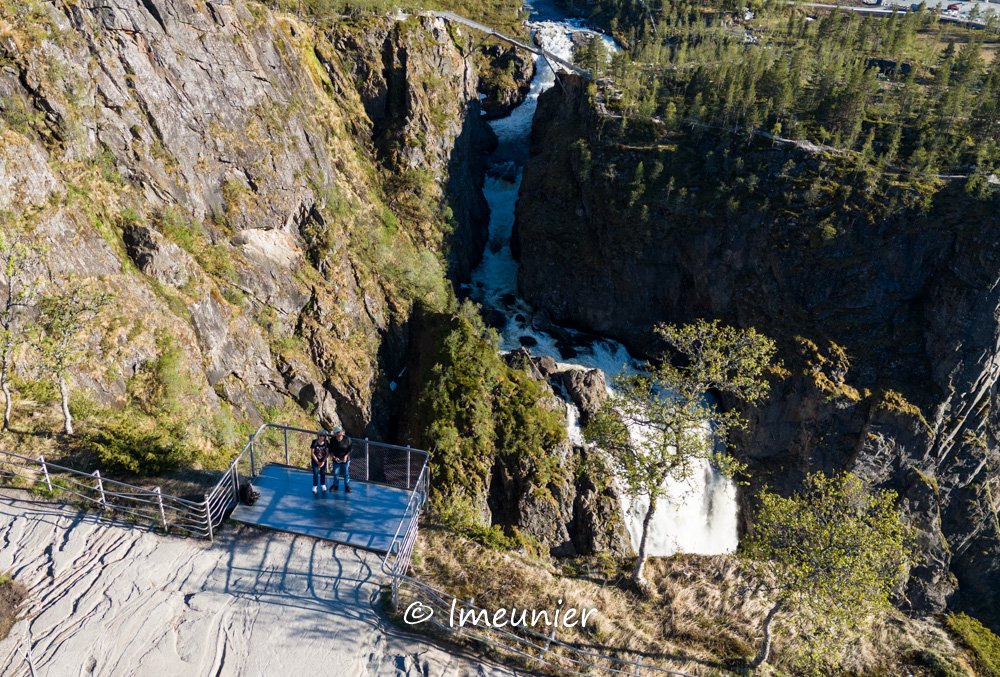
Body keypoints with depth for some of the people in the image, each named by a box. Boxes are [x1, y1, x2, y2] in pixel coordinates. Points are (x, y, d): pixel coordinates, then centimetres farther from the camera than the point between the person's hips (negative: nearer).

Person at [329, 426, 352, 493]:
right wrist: (334, 457, -15)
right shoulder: (332, 440, -11)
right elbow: (330, 451, 0)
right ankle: (335, 485, 36)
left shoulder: (347, 439, -16)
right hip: (336, 460, 2)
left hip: (345, 460, -2)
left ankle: (347, 486, 26)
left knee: (346, 473, 9)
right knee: (336, 473, 15)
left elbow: (350, 449, -6)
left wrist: (346, 456, -19)